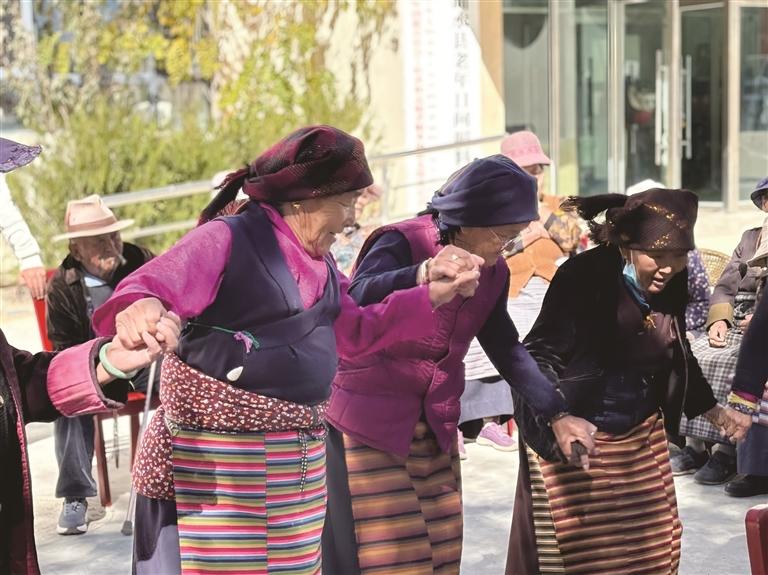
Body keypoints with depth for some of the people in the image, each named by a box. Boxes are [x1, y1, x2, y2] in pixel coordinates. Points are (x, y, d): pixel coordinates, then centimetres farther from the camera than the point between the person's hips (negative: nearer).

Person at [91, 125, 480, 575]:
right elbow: (152, 287, -24)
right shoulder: (226, 240, -12)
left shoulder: (318, 263, 15)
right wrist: (138, 308, -49)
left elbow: (356, 331, 23)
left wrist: (431, 295, 14)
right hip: (218, 461, -8)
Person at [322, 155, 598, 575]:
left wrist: (556, 415, 6)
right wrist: (423, 275, -57)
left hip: (435, 431, 7)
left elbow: (506, 349, 13)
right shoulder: (401, 244, -18)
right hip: (369, 426, -7)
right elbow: (360, 299, -38)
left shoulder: (493, 273, 4)